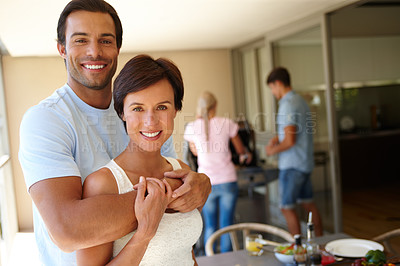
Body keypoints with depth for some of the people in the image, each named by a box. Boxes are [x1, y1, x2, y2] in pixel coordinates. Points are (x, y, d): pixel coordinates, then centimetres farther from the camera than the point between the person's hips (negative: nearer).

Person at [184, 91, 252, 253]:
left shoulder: (192, 127, -2)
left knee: (210, 227, 13)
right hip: (227, 180, -1)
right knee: (227, 226, 8)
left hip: (207, 183, 1)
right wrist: (245, 155, 35)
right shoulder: (226, 123, -4)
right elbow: (240, 149, 12)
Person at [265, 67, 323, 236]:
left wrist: (273, 150, -7)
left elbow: (290, 141, -23)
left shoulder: (288, 105, -18)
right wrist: (277, 138, 13)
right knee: (308, 203, 18)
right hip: (305, 163, 10)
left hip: (292, 165, -10)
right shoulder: (300, 101, 12)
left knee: (287, 208, -2)